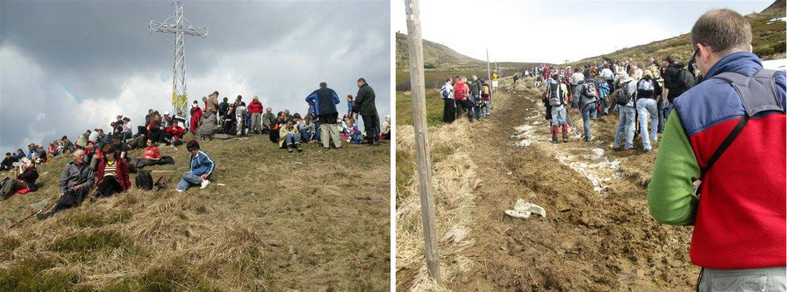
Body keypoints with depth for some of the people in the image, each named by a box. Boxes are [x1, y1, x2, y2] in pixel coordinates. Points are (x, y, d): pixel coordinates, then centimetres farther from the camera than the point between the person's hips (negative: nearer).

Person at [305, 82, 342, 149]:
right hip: (331, 111, 0)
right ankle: (338, 144, -6)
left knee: (324, 128, 3)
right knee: (333, 127, -1)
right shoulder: (331, 91, 10)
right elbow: (337, 100, 10)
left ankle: (325, 145, -6)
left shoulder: (316, 92, 9)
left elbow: (308, 99, 11)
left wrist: (315, 104, 19)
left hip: (321, 112, 0)